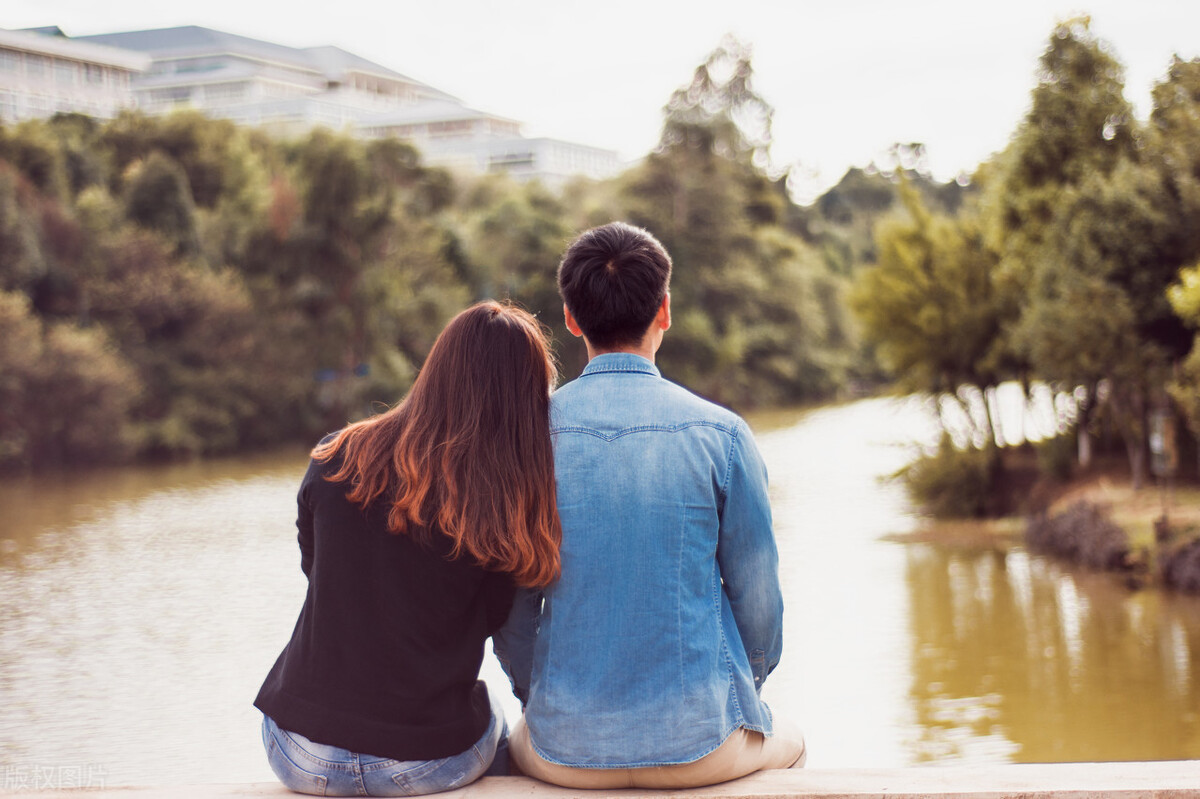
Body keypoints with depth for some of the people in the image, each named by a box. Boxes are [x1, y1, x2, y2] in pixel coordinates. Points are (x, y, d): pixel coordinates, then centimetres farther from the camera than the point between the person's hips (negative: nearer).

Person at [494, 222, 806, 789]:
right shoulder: (720, 433, -8)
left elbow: (511, 606, 1)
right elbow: (758, 595, -2)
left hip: (567, 750, 1)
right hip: (699, 742, -1)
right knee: (788, 743, 33)